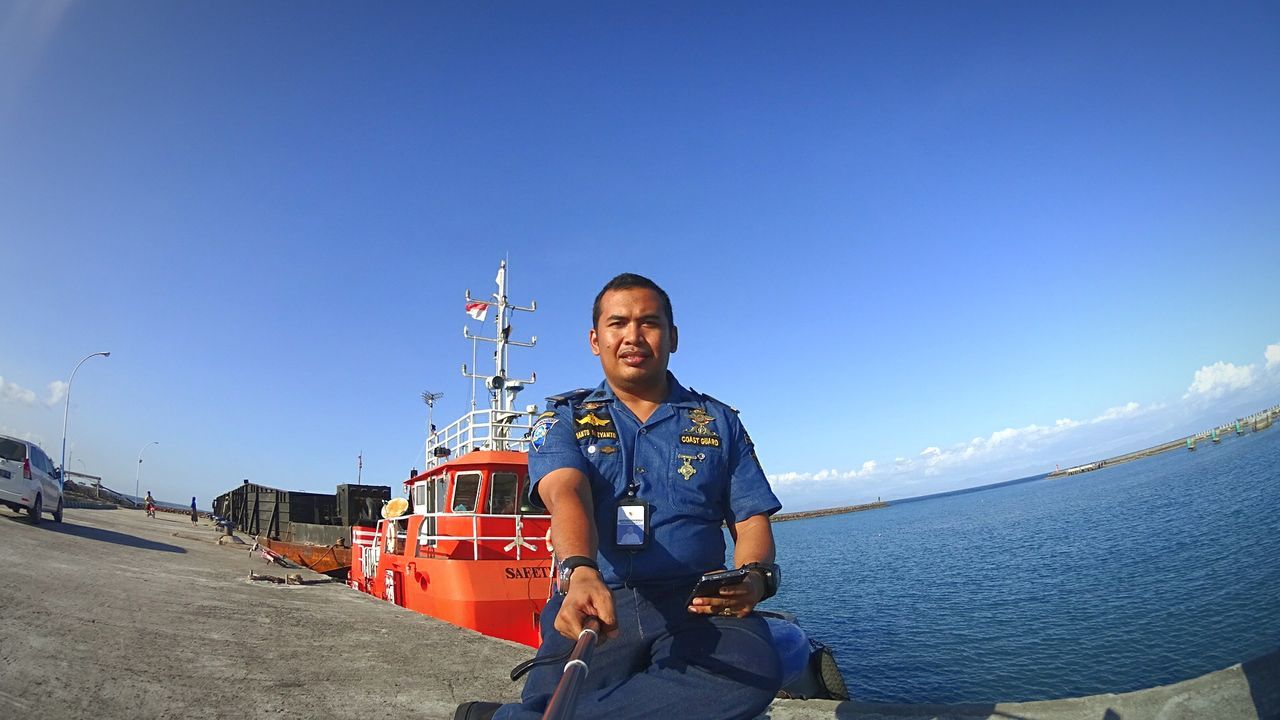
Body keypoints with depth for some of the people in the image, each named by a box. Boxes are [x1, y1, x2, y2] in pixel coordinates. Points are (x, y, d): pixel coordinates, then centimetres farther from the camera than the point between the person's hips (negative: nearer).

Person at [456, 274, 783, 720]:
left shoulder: (719, 422, 13)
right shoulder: (564, 419, 9)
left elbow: (752, 520, 10)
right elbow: (566, 494, -11)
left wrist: (754, 576, -13)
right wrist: (581, 573, -31)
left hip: (696, 608, 2)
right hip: (597, 604, -1)